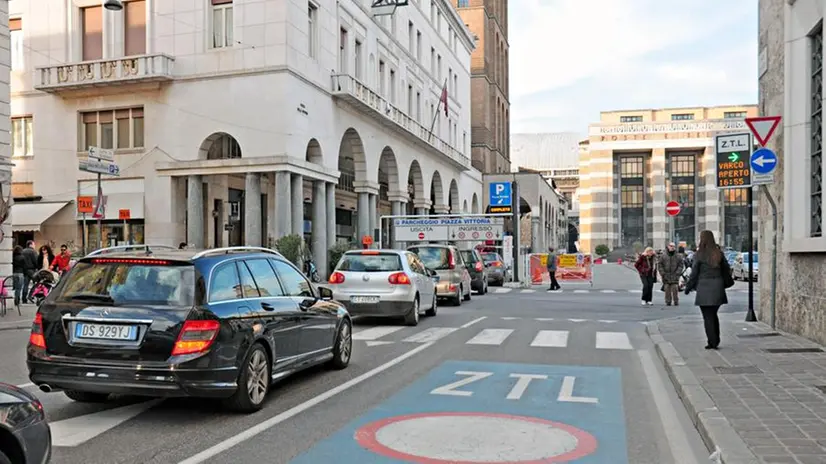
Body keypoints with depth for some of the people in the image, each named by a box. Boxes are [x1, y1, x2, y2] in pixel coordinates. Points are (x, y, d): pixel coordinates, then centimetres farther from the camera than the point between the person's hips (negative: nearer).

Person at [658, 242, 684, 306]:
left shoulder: (678, 256, 4)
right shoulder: (663, 256, 5)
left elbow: (681, 265, 4)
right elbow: (660, 265, 6)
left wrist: (677, 273, -7)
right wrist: (662, 273, -3)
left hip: (675, 277, -1)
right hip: (666, 277, 1)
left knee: (675, 289, -4)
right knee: (667, 290, 2)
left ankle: (676, 301, 6)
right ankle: (668, 302, 9)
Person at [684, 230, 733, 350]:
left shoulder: (699, 255, -10)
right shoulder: (719, 253, 4)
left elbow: (694, 273, -9)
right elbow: (726, 269, 11)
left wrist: (688, 287, 0)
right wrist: (727, 282, 26)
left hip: (704, 288, -5)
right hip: (717, 287, 5)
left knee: (708, 317, 2)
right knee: (714, 315, 18)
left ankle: (712, 342, 1)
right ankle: (716, 340, 22)